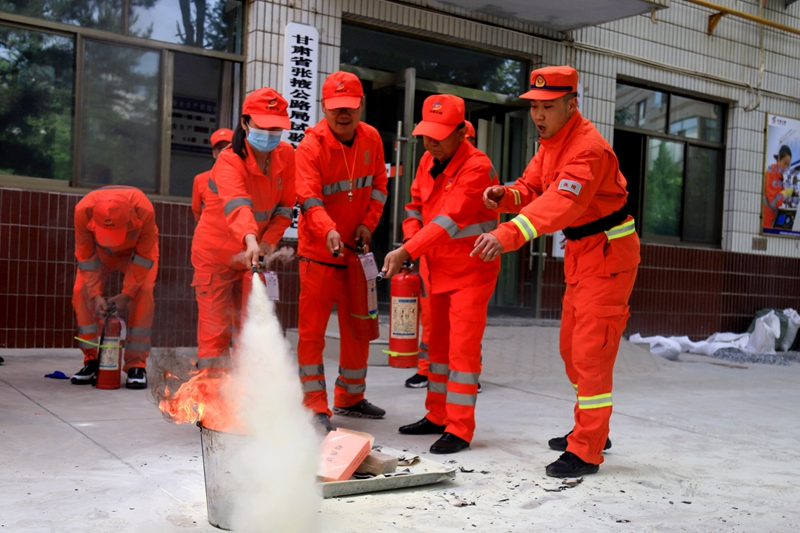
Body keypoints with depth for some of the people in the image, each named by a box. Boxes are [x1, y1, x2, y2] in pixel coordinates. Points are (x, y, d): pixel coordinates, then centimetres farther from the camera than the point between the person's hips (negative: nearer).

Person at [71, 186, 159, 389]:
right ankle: (91, 360, -4)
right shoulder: (83, 210, -37)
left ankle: (137, 365, -16)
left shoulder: (144, 210, -41)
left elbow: (144, 256, -27)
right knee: (82, 292, -15)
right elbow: (86, 256, -23)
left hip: (138, 249, -2)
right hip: (99, 250, 2)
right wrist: (95, 295, -28)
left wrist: (127, 294, -28)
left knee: (143, 294, -21)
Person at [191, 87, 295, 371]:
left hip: (254, 257, 5)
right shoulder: (229, 161, -23)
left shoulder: (286, 154, -5)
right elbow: (237, 204, -42)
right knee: (215, 330, -4)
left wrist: (266, 245, -15)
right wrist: (250, 239, -61)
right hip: (216, 254, -5)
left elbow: (284, 207, 0)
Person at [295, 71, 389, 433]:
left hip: (356, 250, 6)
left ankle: (350, 398, 30)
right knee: (312, 329, -5)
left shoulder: (371, 139, 3)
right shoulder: (311, 145, -13)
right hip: (319, 251, -5)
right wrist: (328, 231, -40)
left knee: (358, 327, 14)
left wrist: (368, 223, -5)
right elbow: (308, 198, -23)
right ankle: (315, 406, 4)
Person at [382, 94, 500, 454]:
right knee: (438, 342, 14)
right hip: (438, 268, 8)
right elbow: (416, 205, 12)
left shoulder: (477, 167, -20)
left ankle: (459, 430, -1)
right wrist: (410, 240, -7)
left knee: (462, 347, -8)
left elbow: (449, 220, -29)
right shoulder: (428, 161, 6)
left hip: (471, 269, -8)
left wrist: (406, 252, -33)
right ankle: (438, 417, 26)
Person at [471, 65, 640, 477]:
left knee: (590, 350, -9)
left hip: (608, 252, -10)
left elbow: (560, 204, -38)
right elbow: (532, 187, 6)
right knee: (572, 347, 16)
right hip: (580, 252, 10)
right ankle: (589, 431, 32)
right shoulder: (551, 142, 7)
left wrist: (507, 235, -49)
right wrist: (505, 195, -17)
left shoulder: (588, 149, -25)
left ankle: (586, 452, -1)